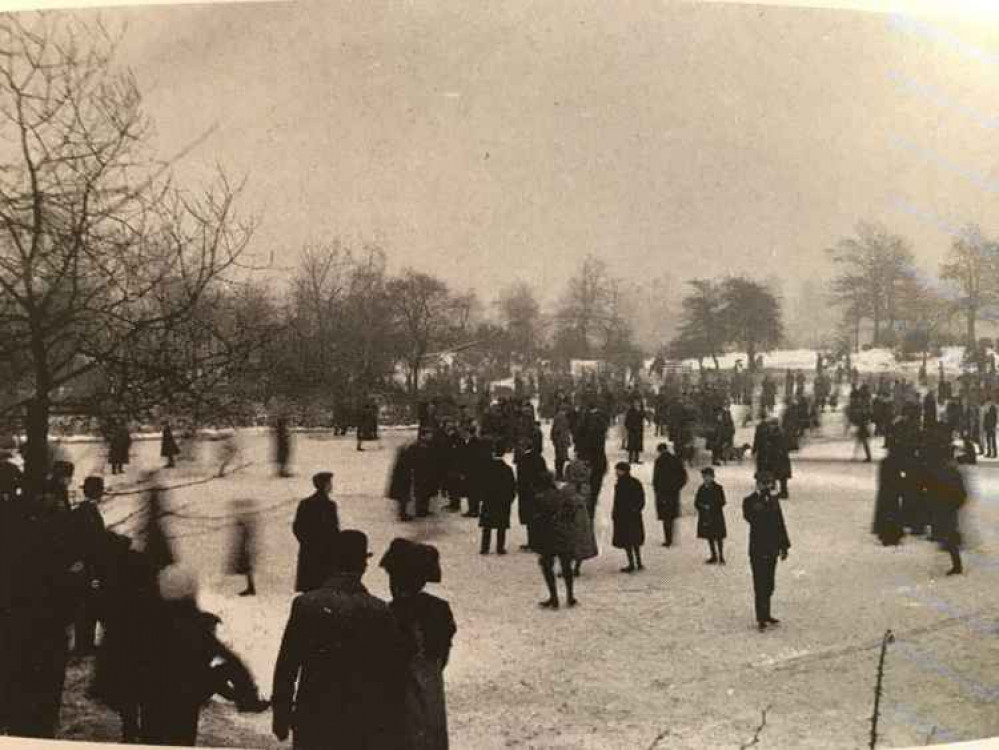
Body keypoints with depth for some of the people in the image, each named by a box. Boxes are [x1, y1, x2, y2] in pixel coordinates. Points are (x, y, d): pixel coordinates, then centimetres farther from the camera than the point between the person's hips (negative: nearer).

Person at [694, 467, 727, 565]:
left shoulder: (718, 488, -6)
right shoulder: (701, 489, 6)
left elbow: (722, 502, -8)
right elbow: (696, 502, 7)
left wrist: (710, 506, -16)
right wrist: (703, 506, -11)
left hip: (717, 517, -4)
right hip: (705, 517, 4)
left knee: (718, 537, 1)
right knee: (709, 537, 11)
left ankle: (721, 557, 10)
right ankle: (714, 556, 21)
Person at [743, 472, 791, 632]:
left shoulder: (773, 501, 11)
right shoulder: (749, 501, -6)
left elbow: (780, 524, 13)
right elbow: (751, 518, -24)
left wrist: (784, 546, 10)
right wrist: (762, 500, -24)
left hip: (772, 549, 6)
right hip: (758, 550, -6)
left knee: (769, 585, 13)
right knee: (760, 585, -4)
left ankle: (766, 615, 24)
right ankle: (761, 618, 0)